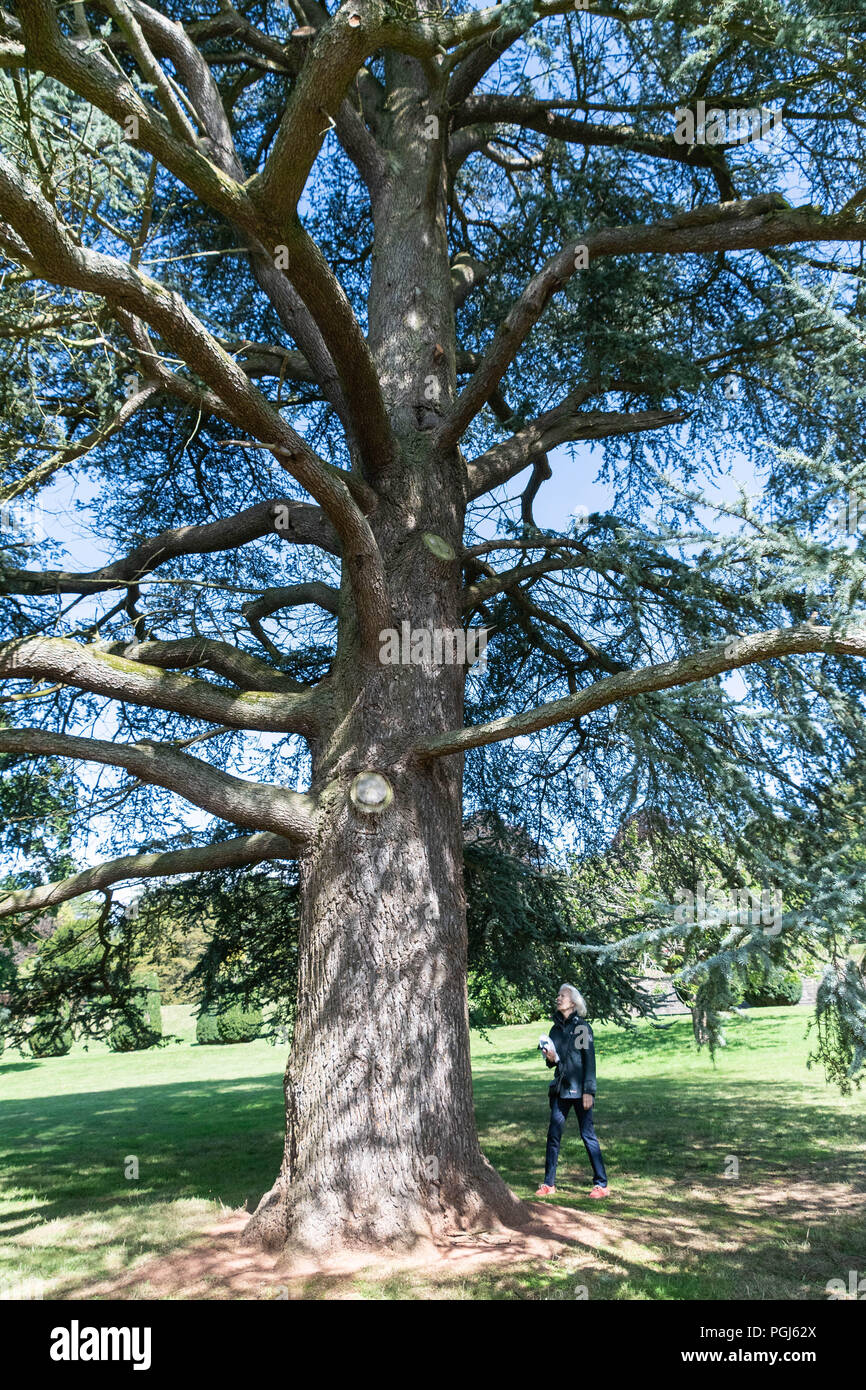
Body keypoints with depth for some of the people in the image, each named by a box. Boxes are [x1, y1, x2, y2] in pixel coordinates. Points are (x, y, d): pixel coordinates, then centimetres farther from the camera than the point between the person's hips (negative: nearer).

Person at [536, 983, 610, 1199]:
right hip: (560, 1089, 6)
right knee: (553, 1135, 7)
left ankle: (602, 1185, 10)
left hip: (579, 1090, -6)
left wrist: (588, 1091, -15)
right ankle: (549, 1183, 17)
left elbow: (590, 1060, -10)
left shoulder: (582, 1027, -7)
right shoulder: (556, 1028, 10)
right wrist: (551, 1058, -4)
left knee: (588, 1135, 0)